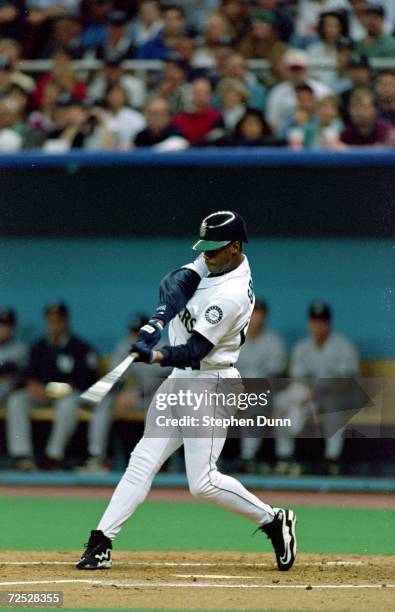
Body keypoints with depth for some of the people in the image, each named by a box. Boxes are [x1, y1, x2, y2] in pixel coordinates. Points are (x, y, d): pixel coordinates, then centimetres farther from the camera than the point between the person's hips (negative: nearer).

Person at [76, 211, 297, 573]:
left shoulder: (232, 295, -22)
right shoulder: (215, 263, 5)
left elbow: (195, 350, -25)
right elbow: (176, 283, -4)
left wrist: (157, 356, -37)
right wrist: (160, 318, -20)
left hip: (210, 387, -9)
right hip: (180, 381, 9)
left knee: (203, 482, -12)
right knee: (144, 460, 3)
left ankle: (273, 521, 5)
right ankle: (101, 543, 1)